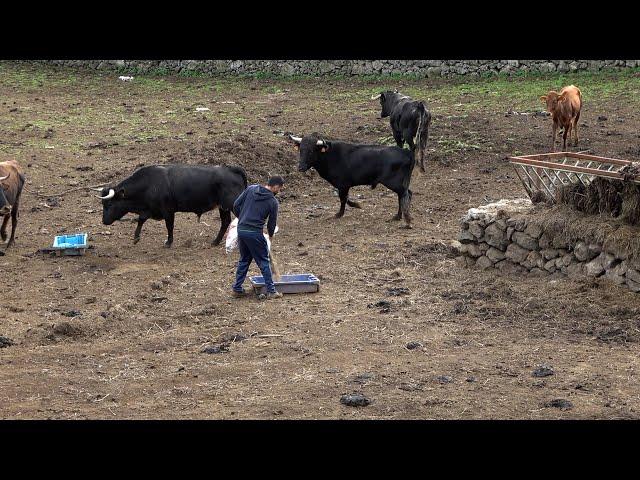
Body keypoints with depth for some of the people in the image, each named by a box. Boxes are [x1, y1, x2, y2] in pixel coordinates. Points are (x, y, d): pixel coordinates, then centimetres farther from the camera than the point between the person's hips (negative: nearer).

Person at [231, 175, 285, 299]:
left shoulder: (250, 189, 4)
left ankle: (237, 289, 21)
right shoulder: (273, 202, -6)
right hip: (255, 233, -5)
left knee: (244, 260, 19)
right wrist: (271, 235, 24)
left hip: (241, 230, 5)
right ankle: (271, 291, 7)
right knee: (264, 262, 6)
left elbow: (236, 205, 5)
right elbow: (272, 222, 4)